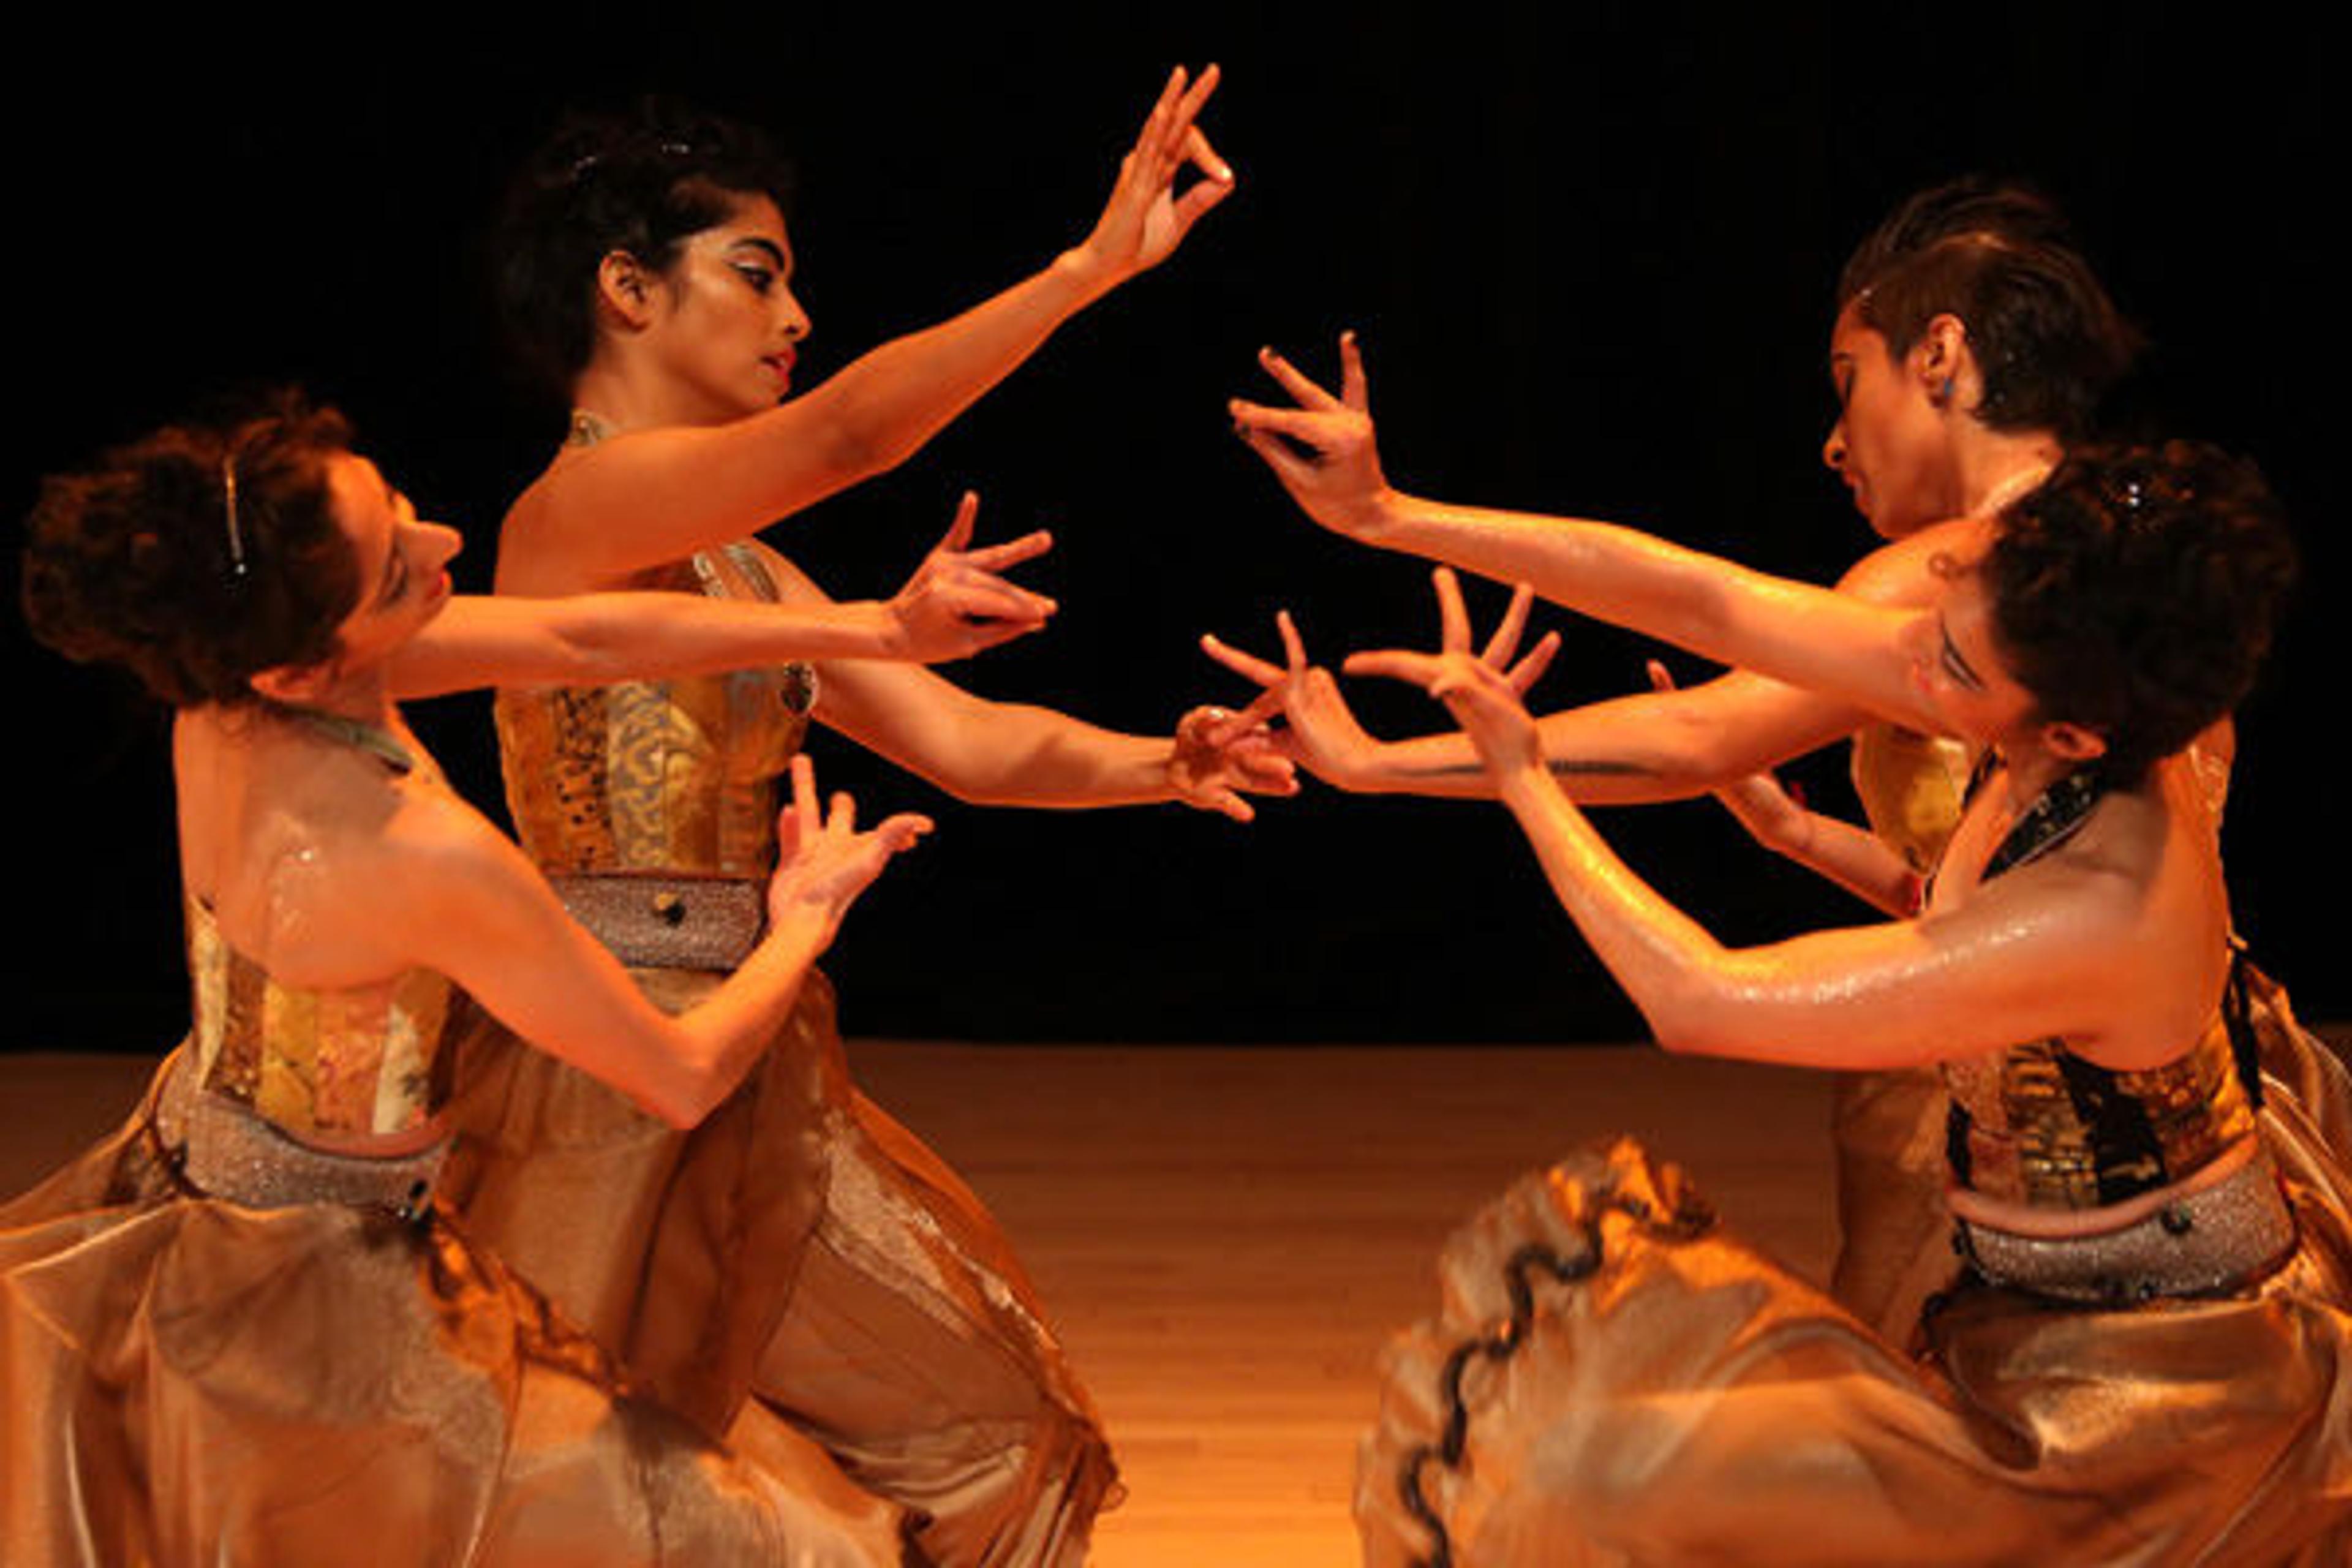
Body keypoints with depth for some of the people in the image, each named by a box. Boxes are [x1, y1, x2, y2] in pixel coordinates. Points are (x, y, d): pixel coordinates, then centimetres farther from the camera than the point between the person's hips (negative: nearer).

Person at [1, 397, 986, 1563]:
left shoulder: (227, 690, -13)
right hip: (317, 1306, -8)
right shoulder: (426, 858, -34)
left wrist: (873, 627, -4)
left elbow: (579, 642, -4)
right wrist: (806, 921, -1)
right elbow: (684, 1081, -19)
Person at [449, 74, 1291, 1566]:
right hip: (614, 1083, -9)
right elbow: (849, 432, -27)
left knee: (1002, 1433, 11)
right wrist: (1098, 262, -29)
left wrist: (1153, 766, -7)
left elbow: (963, 738, 9)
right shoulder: (577, 507, -13)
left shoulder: (743, 568, 15)